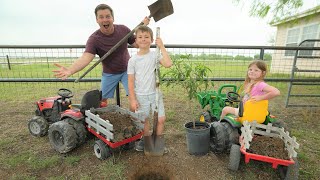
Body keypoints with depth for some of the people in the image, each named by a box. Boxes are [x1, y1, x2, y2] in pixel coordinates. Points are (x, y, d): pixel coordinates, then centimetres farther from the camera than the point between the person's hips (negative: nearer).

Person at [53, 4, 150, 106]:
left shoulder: (123, 29, -12)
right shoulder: (94, 39, -23)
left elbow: (136, 44, -1)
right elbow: (85, 57, -37)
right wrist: (70, 70, -56)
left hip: (126, 70, 1)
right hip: (109, 73, -1)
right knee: (102, 99, 7)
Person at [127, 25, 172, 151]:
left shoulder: (155, 55, -3)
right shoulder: (133, 60, -4)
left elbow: (168, 64, -20)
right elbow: (130, 81, -3)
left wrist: (161, 46, -17)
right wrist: (132, 99, -6)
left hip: (155, 94, 1)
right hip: (140, 96, 0)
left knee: (161, 119, 3)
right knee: (144, 120, 12)